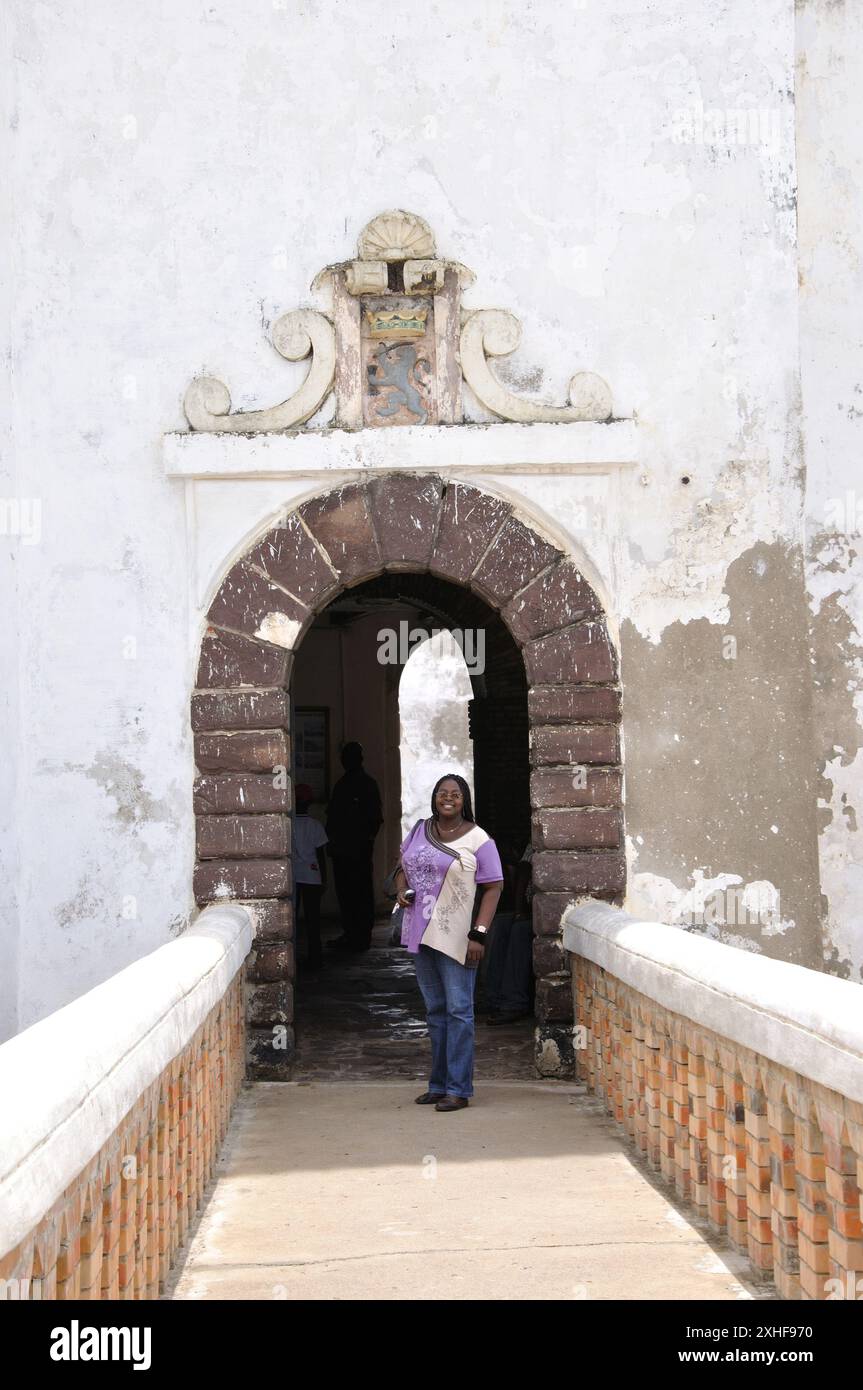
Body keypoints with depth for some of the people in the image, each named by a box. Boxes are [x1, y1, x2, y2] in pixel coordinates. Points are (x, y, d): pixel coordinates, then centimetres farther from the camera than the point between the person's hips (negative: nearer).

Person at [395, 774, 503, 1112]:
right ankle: (438, 1084, 22)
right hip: (423, 933, 6)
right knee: (435, 1011, 14)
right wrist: (402, 890, 1)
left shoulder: (477, 840, -8)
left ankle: (458, 1089, -1)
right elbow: (403, 866, 23)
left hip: (456, 937, -6)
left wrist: (479, 934, -16)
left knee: (458, 1011, -4)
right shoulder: (419, 831, 10)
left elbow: (493, 887, -10)